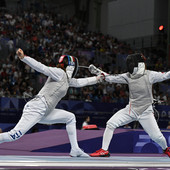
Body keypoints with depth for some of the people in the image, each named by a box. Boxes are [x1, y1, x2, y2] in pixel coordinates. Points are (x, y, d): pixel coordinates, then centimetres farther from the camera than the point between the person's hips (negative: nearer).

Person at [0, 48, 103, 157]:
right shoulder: (59, 73, -4)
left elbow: (79, 82, 38)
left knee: (70, 118, 16)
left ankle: (75, 150, 17)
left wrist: (97, 78, 45)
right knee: (15, 136, -22)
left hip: (44, 113, 10)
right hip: (36, 109, -10)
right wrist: (23, 57, -28)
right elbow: (42, 68, -16)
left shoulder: (67, 79, 21)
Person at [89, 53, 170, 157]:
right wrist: (97, 71, -10)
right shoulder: (128, 76, -3)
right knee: (111, 124, -12)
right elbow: (111, 78, -2)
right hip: (131, 110, 3)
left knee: (156, 136, -2)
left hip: (145, 111, -3)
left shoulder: (149, 75, -13)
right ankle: (104, 150, -2)